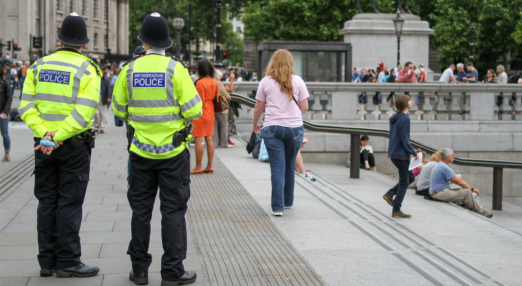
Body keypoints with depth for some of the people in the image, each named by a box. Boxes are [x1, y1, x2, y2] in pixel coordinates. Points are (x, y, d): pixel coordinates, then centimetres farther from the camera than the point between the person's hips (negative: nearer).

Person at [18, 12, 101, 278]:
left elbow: (26, 105, -3)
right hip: (75, 146, -4)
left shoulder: (38, 66, 6)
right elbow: (83, 112, -19)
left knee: (46, 202, 11)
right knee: (69, 203, 1)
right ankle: (67, 262, 4)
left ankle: (47, 261, 16)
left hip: (43, 144, 4)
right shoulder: (87, 69, -7)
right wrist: (57, 137, -19)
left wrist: (44, 133, -12)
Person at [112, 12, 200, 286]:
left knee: (141, 210, 12)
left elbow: (119, 110, 6)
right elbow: (193, 110, -12)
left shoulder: (130, 69, -1)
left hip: (141, 150, 3)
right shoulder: (176, 69, -10)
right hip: (173, 151, -3)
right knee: (173, 210, 3)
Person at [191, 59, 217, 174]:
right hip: (210, 113, 8)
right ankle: (209, 166, 13)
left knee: (198, 140, -3)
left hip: (201, 114, -8)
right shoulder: (214, 82, 6)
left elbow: (200, 101, -16)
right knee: (209, 139, 10)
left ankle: (198, 167, 1)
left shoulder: (200, 82, -15)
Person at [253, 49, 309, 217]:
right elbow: (304, 107, 4)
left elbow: (258, 108, 5)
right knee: (290, 166, 16)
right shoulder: (298, 81, 3)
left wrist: (255, 124, 23)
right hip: (295, 127, 1)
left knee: (277, 168, -1)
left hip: (272, 128, -1)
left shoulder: (266, 82, 1)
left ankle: (278, 207, -6)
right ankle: (288, 202, 28)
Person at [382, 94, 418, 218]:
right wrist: (414, 153, -10)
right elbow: (405, 140, -19)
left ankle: (389, 194, 10)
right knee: (404, 183, 2)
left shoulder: (394, 118, 11)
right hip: (401, 155, -9)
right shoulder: (404, 119, -17)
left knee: (410, 177, 20)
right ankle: (396, 211, 5)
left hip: (394, 154, 9)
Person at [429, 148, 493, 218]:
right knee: (467, 192, -15)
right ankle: (481, 212, -3)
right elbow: (459, 182, -15)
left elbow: (453, 180, 24)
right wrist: (472, 189, -4)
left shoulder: (439, 165, 17)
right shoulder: (445, 168, -17)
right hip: (440, 193, -11)